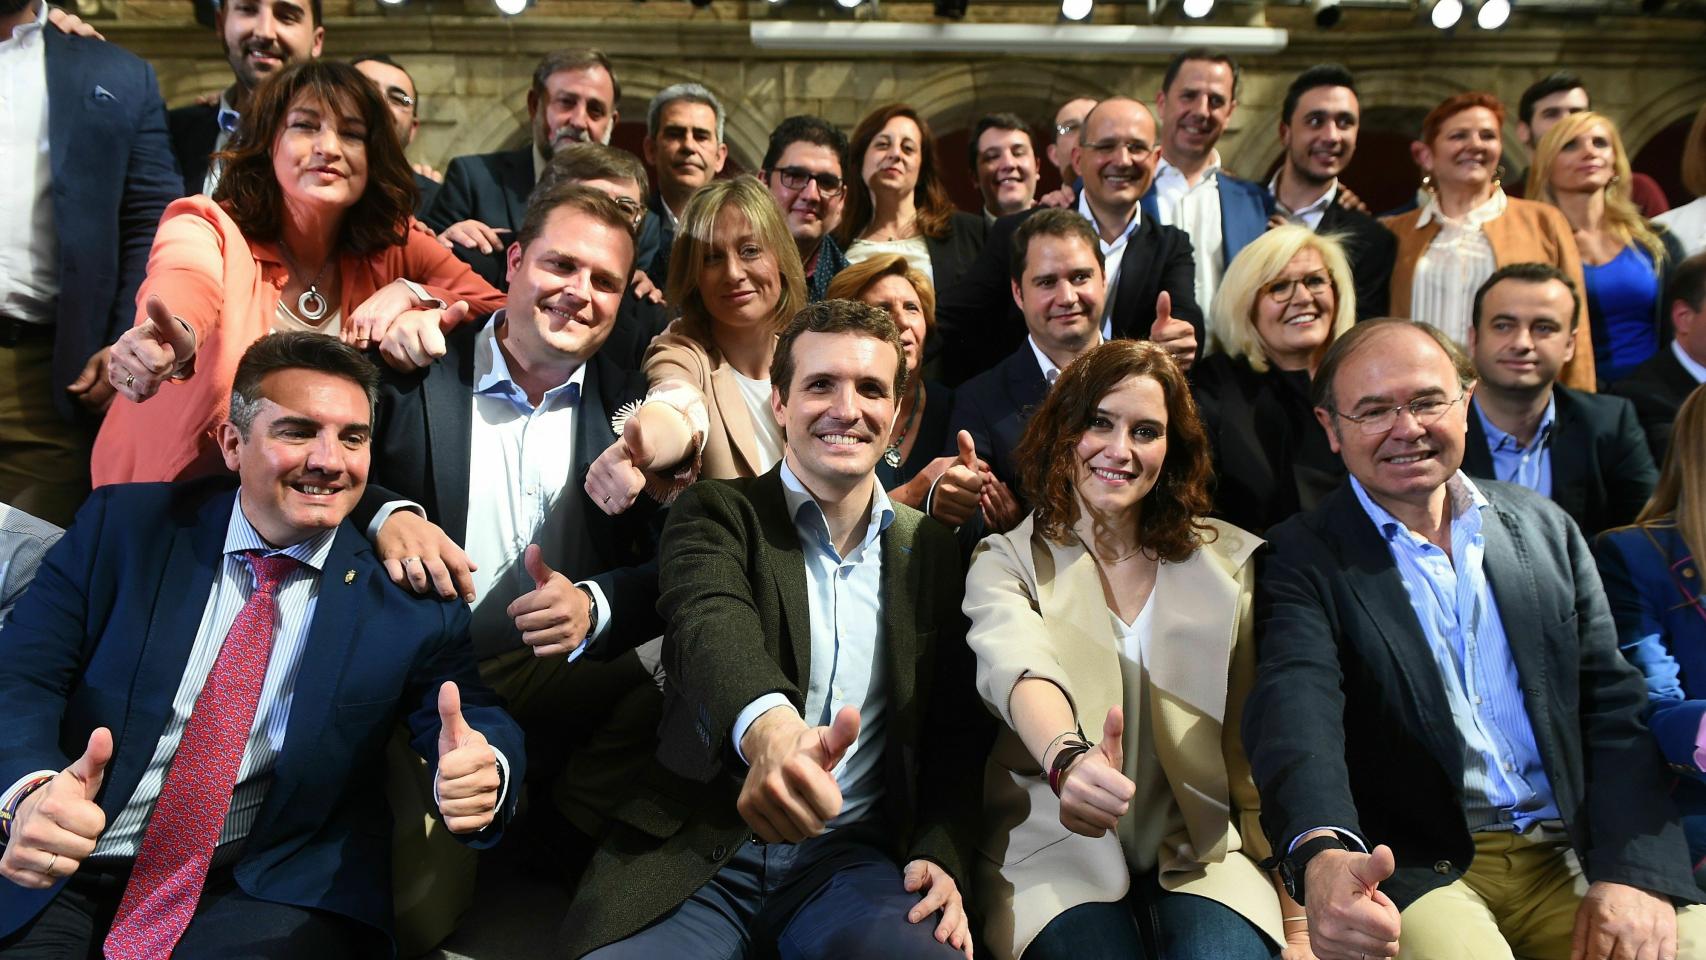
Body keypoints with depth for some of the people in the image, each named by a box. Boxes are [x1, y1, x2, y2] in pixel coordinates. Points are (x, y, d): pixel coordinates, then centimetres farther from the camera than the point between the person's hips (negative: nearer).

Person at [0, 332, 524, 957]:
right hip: (59, 879, -1)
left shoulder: (405, 591, -1)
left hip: (264, 896, 2)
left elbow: (476, 724, -2)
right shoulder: (122, 525, 3)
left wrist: (481, 769, -28)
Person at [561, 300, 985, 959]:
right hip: (696, 852, -2)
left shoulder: (932, 551, 10)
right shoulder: (714, 513, 0)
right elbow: (712, 623, -23)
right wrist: (770, 731, -46)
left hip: (852, 856, 2)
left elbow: (956, 731, 13)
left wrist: (942, 857, -5)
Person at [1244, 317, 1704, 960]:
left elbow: (1614, 710, 8)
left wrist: (1635, 873, -8)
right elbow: (1295, 710, -21)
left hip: (1572, 857, 4)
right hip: (1414, 870, -4)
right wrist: (1322, 854, -41)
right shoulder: (1303, 558, -4)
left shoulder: (1546, 528, 10)